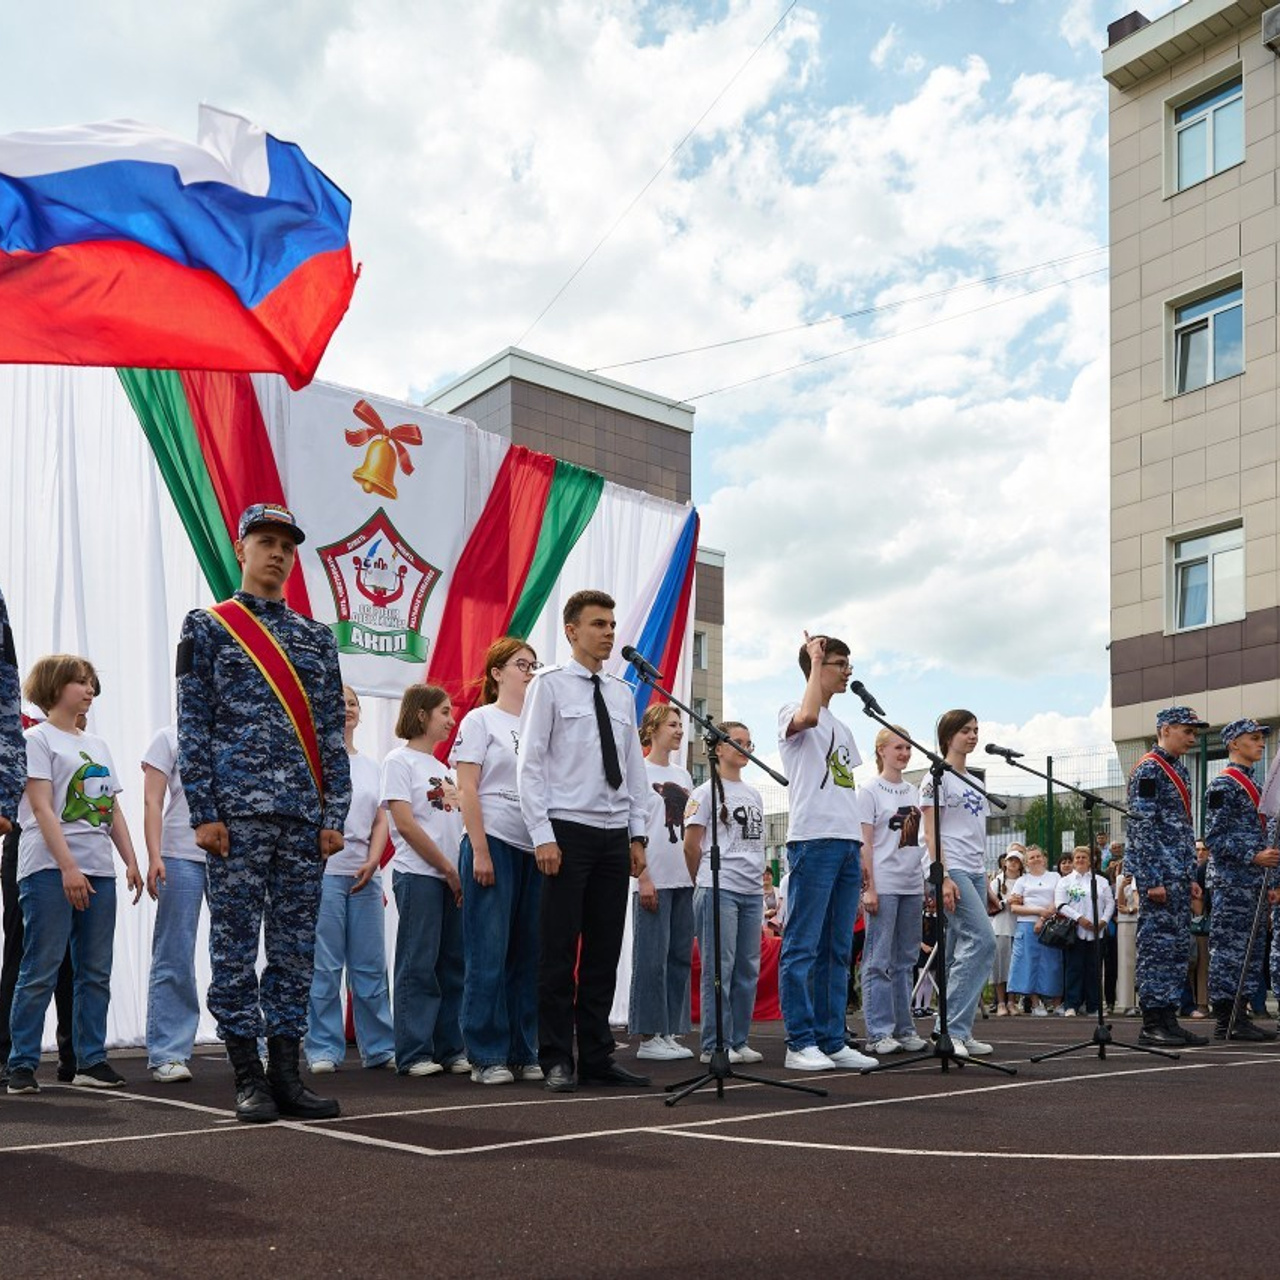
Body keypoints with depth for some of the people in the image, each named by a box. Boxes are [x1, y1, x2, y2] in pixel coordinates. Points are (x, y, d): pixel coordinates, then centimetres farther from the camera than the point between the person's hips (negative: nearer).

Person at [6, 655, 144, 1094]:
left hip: (98, 870, 7)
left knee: (95, 972, 6)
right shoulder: (37, 738, -1)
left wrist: (130, 860, 10)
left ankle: (91, 1060, 12)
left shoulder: (97, 745, 20)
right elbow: (41, 807, -10)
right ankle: (22, 1065, 1)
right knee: (40, 972, -5)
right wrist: (67, 866, -18)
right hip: (50, 870, -7)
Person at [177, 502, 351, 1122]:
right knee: (236, 946, 0)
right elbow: (193, 728, -1)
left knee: (296, 947, 6)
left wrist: (335, 814, 4)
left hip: (305, 816, 4)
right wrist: (204, 813, -9)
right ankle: (248, 1078, 8)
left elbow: (332, 733, 12)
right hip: (238, 813, -4)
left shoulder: (316, 637, 15)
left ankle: (286, 1072, 14)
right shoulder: (208, 627, 5)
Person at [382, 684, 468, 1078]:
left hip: (452, 878, 7)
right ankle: (414, 1054, 2)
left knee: (454, 965, 7)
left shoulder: (442, 767, 19)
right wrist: (449, 869, -10)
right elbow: (405, 825, -11)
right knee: (419, 965, -4)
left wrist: (459, 872, 2)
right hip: (418, 875, -7)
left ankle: (450, 1049, 14)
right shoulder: (400, 761, -3)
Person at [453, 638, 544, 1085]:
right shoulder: (480, 720, 0)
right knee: (489, 956, -3)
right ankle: (486, 1057, 3)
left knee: (527, 956, 7)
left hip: (534, 849, 5)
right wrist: (480, 851, -13)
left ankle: (523, 1053, 15)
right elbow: (467, 789, -6)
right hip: (493, 845, -5)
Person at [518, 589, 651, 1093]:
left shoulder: (623, 693, 15)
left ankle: (597, 1056, 16)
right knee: (561, 950, -2)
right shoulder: (549, 684, -1)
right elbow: (531, 763, -6)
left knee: (605, 951, 8)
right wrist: (542, 836, -13)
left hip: (615, 837, 5)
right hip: (568, 832, -5)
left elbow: (635, 767, 16)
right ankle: (557, 1061, 6)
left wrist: (638, 835, 9)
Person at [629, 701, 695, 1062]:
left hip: (684, 880, 7)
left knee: (680, 956, 7)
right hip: (654, 879, -7)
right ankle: (648, 1036, 2)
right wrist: (643, 877, -14)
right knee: (652, 957, -4)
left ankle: (671, 1032, 14)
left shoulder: (683, 775, 16)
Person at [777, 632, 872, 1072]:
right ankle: (800, 1043, -3)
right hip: (813, 839, -8)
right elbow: (806, 717, -25)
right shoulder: (792, 712, 1)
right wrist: (815, 661, -12)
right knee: (803, 947, -6)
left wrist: (862, 847, 15)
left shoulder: (842, 728, 24)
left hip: (847, 843, 8)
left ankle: (832, 1041, 13)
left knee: (838, 950, 9)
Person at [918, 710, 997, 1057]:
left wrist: (986, 882, 17)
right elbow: (931, 833, -9)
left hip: (975, 872, 8)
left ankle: (959, 1032, 8)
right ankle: (952, 1028, -17)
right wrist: (943, 877, -18)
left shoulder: (974, 783, 21)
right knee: (982, 940, -19)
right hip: (952, 871, -8)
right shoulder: (938, 777, -2)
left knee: (964, 951, 5)